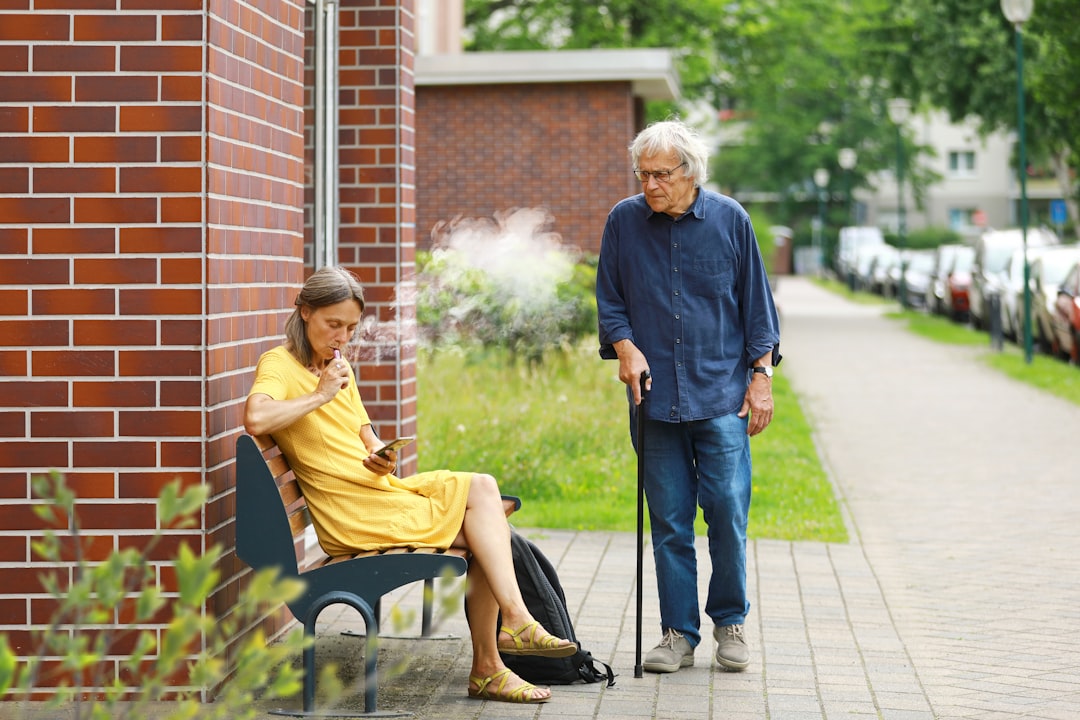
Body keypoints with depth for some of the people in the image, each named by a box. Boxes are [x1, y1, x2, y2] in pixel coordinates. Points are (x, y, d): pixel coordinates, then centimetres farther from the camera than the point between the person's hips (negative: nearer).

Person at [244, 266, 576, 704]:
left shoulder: (340, 368, 19)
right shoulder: (279, 364, -8)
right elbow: (255, 419, -30)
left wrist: (381, 457, -2)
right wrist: (320, 395, -19)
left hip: (380, 488, 8)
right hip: (352, 515, -8)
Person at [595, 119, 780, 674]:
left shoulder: (729, 220, 1)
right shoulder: (624, 221, 4)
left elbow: (756, 302, 7)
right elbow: (609, 298, 12)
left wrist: (761, 375, 2)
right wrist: (625, 346, -5)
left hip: (722, 396, -1)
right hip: (655, 397, 1)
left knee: (727, 509, -5)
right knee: (668, 520, 3)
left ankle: (730, 623, 13)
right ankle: (679, 633, 12)